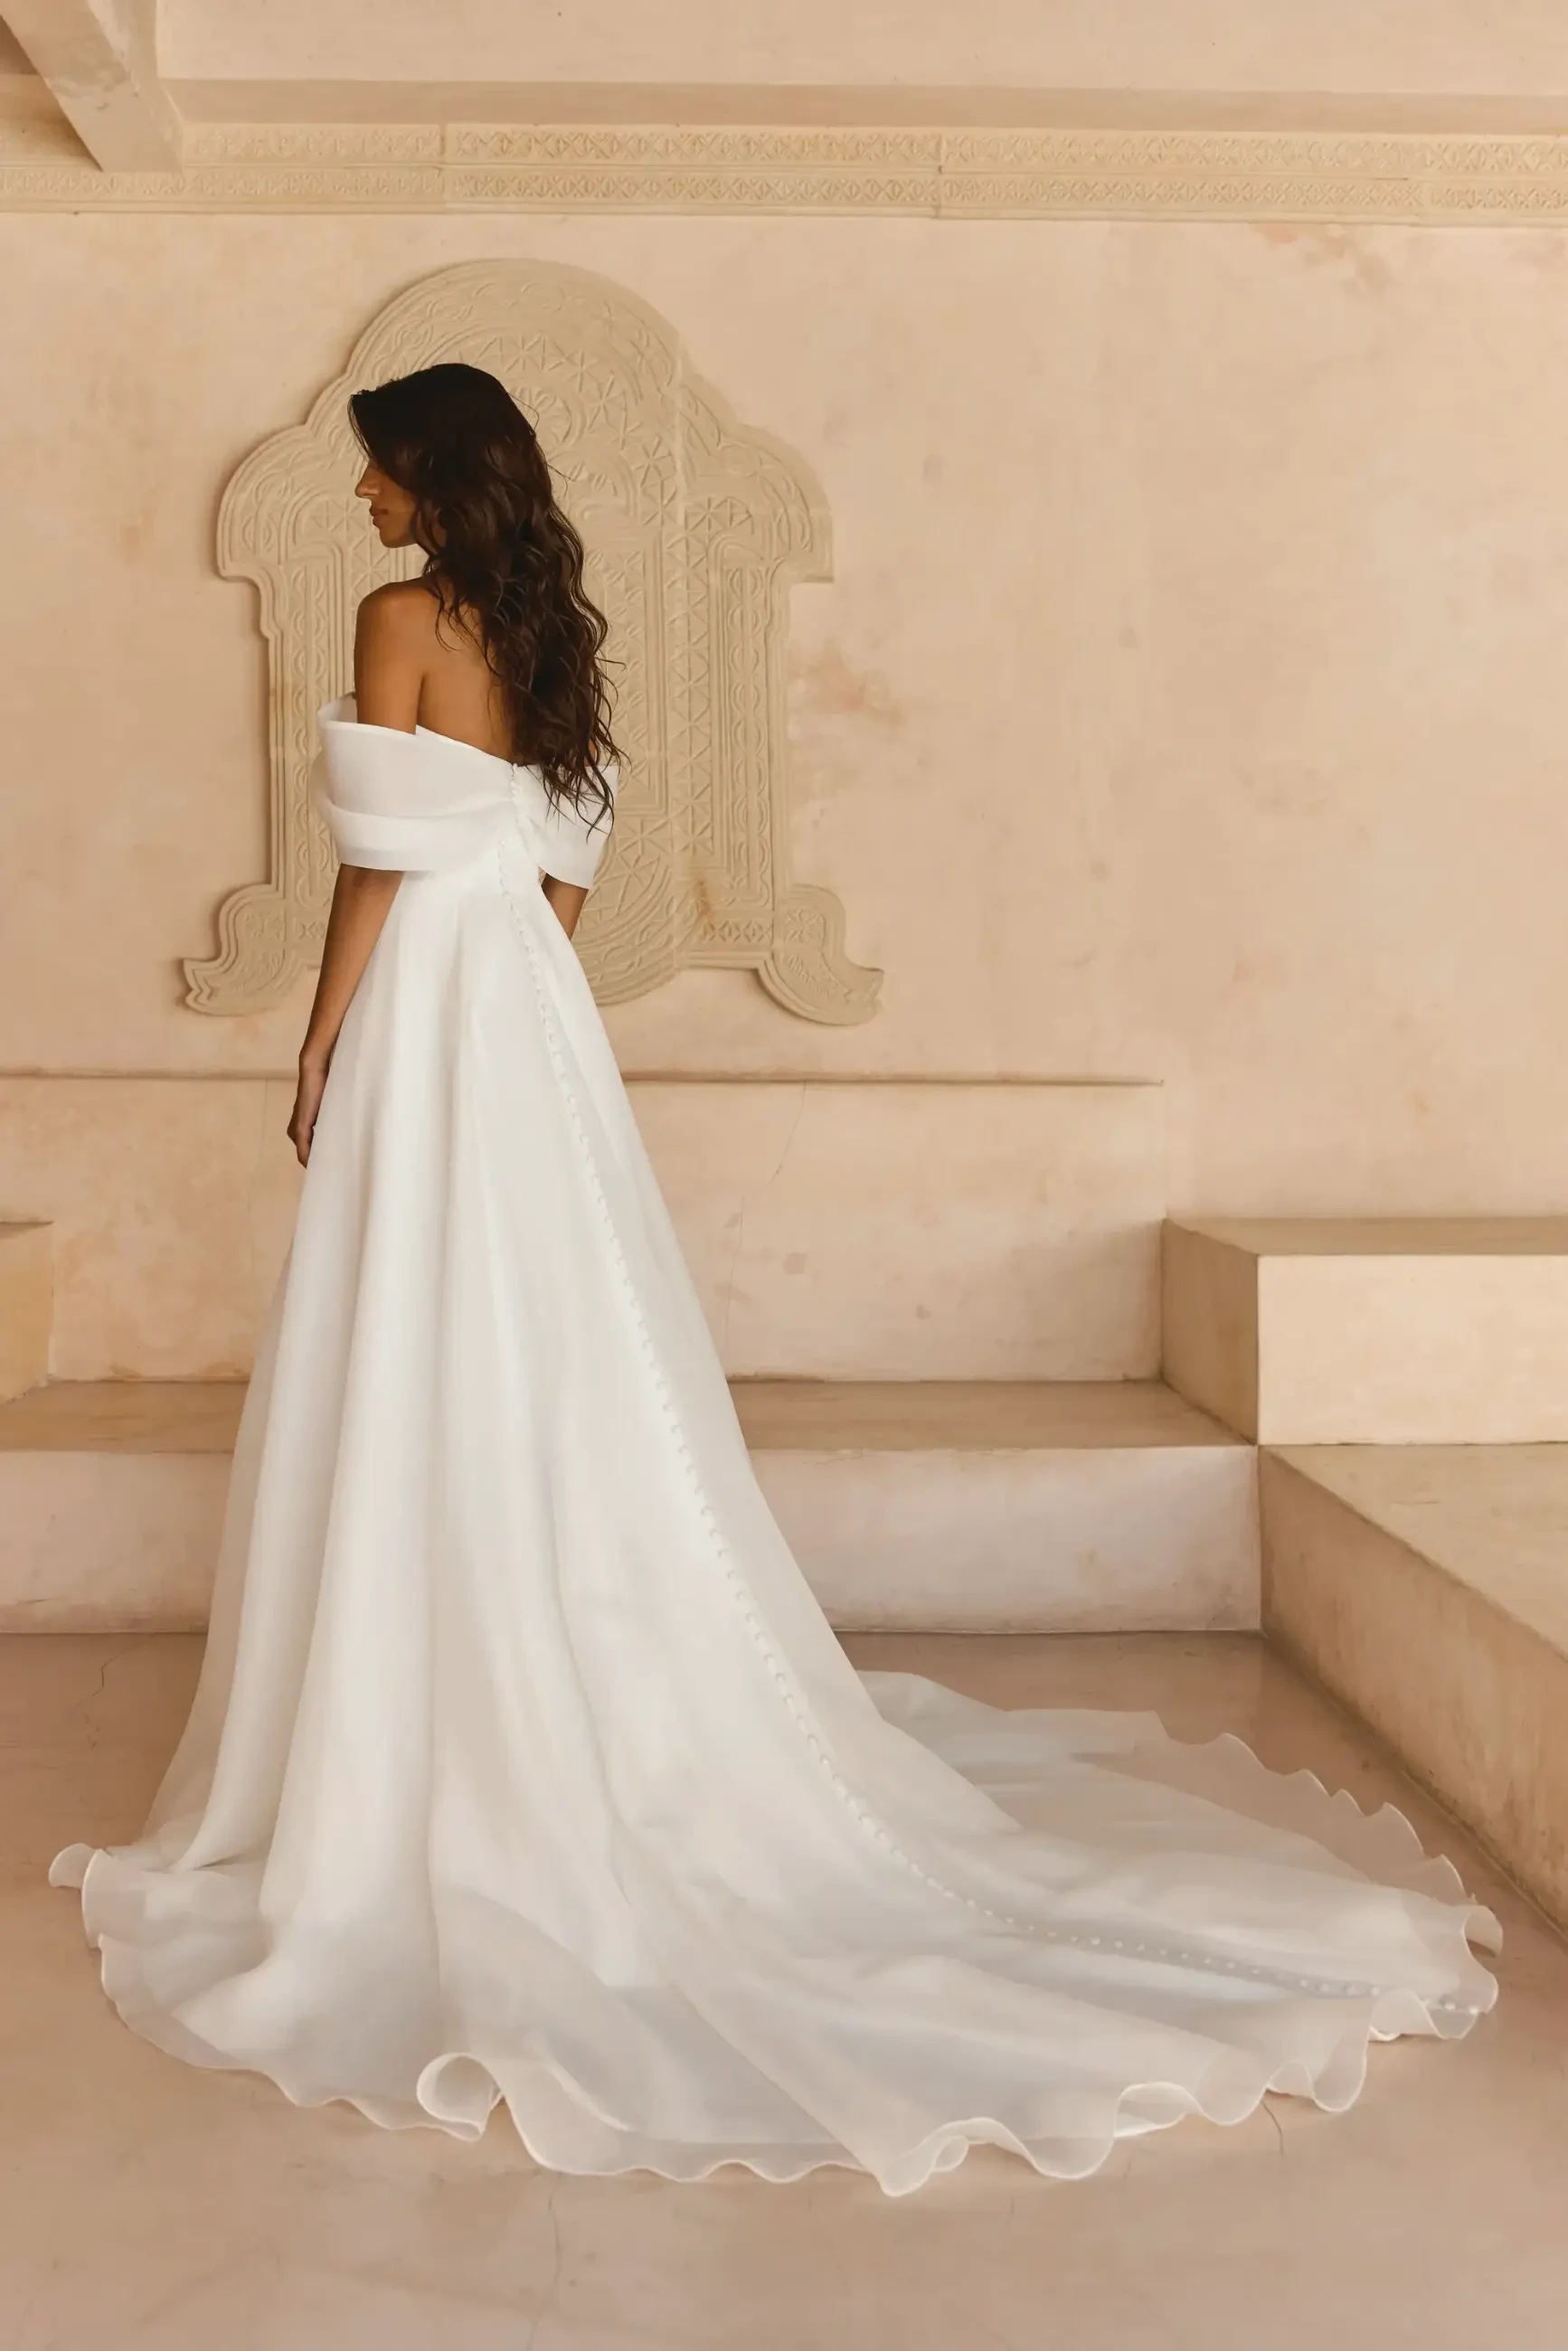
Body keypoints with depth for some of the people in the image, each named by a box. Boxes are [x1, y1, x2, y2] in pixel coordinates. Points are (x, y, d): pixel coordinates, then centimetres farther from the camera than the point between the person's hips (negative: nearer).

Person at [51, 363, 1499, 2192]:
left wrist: (320, 1051, -6)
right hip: (538, 1012, 8)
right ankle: (591, 1717, 22)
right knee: (558, 1376, 12)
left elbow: (382, 864, -12)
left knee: (432, 1386, -2)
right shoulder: (550, 633, 13)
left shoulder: (404, 621, -9)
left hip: (429, 1007, -8)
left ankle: (451, 1766, 5)